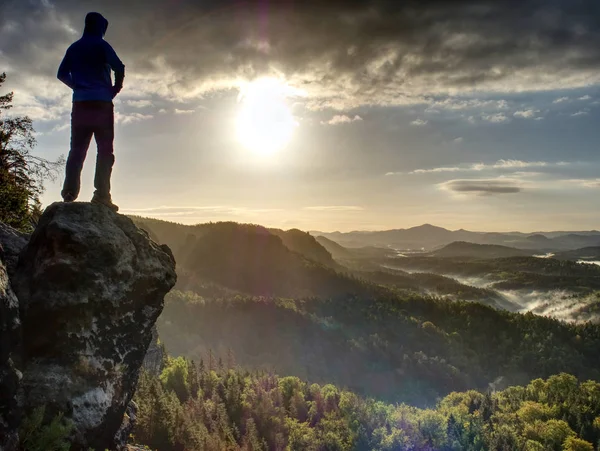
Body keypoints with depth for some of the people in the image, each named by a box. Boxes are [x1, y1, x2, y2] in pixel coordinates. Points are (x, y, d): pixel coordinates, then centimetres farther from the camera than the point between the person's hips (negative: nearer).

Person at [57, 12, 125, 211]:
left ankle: (69, 193, -9)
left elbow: (62, 74, 17)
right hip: (101, 103, -5)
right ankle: (101, 194, -18)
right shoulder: (101, 45, 1)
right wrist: (115, 88, 2)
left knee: (77, 149, 2)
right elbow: (119, 67, -12)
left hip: (80, 104, 5)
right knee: (105, 149, -7)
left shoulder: (73, 48, 18)